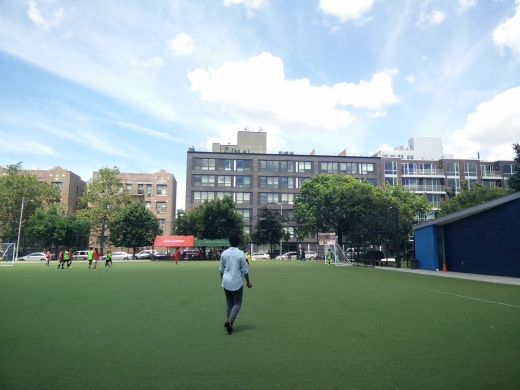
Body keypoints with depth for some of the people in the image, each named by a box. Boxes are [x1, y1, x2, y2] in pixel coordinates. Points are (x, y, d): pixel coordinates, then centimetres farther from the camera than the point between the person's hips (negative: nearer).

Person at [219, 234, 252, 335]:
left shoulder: (224, 253, 0)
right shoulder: (240, 253, -11)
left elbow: (221, 269, 7)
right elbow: (245, 270, -8)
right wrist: (248, 282, 3)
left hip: (226, 282, 4)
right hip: (237, 282, -4)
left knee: (229, 303, 17)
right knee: (237, 303, 6)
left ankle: (228, 322, 18)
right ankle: (230, 321, -11)